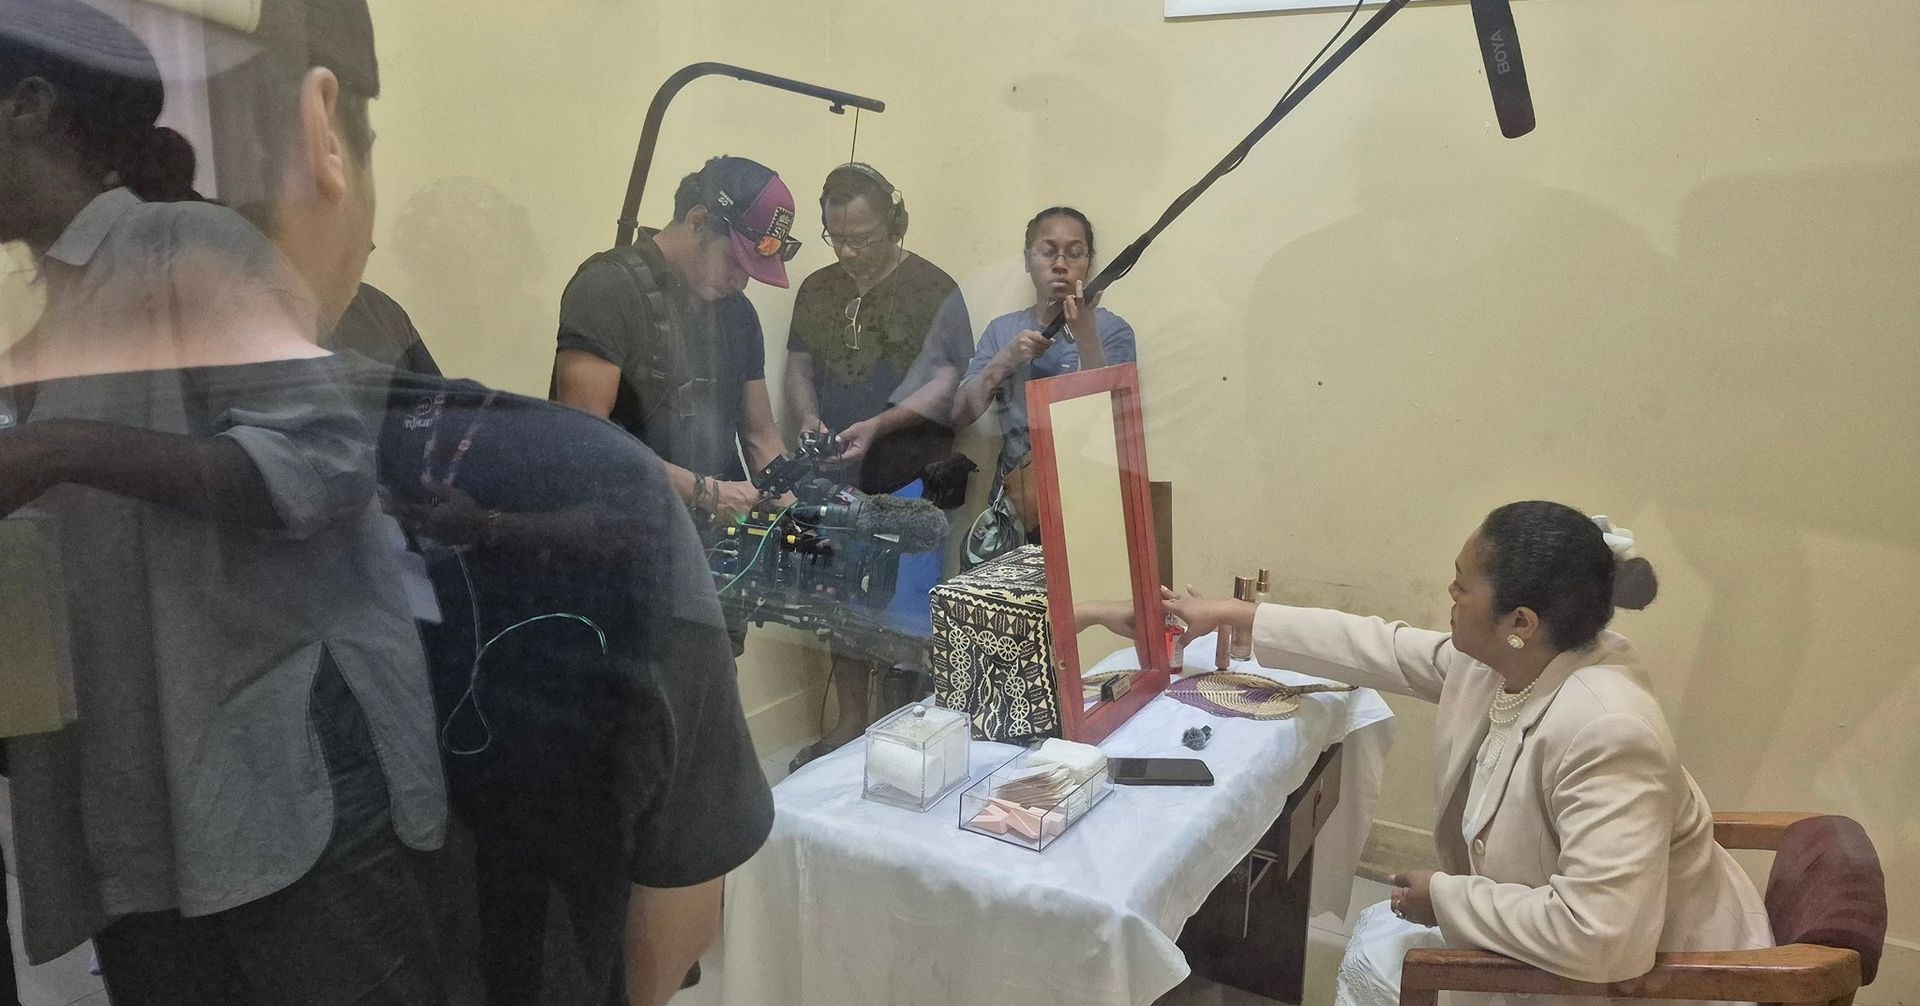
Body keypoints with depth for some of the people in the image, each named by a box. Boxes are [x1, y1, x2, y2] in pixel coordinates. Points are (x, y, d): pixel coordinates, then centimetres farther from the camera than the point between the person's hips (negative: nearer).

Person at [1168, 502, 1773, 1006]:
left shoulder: (1603, 730, -37)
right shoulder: (1502, 661, -11)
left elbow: (1599, 937, -41)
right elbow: (1380, 649, 2)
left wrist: (1447, 897, -25)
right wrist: (1230, 615, 6)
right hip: (1545, 921, 8)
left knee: (1383, 957, -1)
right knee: (1380, 935, 16)